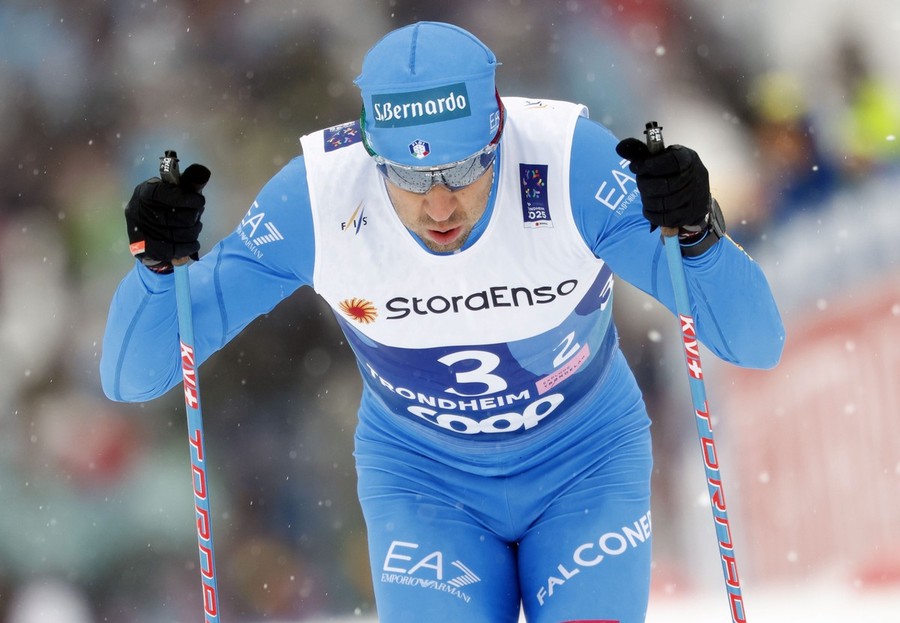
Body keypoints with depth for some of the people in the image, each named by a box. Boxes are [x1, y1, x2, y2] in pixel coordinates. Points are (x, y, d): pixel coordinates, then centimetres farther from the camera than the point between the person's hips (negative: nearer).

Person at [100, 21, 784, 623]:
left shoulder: (572, 162, -30)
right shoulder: (318, 196, -27)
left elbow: (758, 343, -29)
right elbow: (132, 378, -20)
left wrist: (697, 233, -48)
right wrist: (158, 262, -40)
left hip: (586, 465, 0)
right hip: (420, 477, 0)